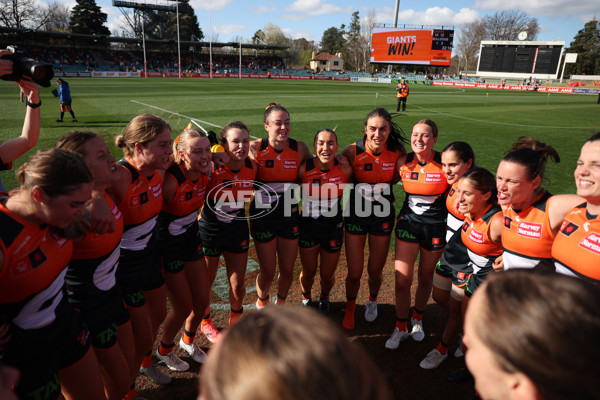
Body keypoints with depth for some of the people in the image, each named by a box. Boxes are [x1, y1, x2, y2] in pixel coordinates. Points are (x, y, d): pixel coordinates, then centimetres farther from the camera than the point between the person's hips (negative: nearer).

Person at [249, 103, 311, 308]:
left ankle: (281, 302, 45)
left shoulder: (300, 148, -6)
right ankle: (262, 301, 43)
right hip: (263, 217, -2)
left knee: (287, 270, 13)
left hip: (290, 216, 2)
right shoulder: (255, 148, -12)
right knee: (267, 272, 9)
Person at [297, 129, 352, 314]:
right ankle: (306, 299, 50)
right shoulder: (304, 168, -18)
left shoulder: (345, 169, -14)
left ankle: (324, 298, 49)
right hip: (308, 227, -1)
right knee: (308, 272, 15)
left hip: (333, 228, 1)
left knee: (327, 276, 13)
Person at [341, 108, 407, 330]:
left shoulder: (397, 152, -11)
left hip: (383, 216, 1)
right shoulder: (352, 151, -17)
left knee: (375, 271, 14)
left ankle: (372, 300, 49)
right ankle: (350, 308, 38)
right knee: (354, 273, 5)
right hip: (356, 215, -1)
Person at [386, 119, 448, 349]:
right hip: (408, 222, 2)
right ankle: (401, 328, 21)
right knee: (402, 279, -1)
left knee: (425, 277, 16)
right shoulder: (404, 162, -6)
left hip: (435, 226, -1)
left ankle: (417, 320, 42)